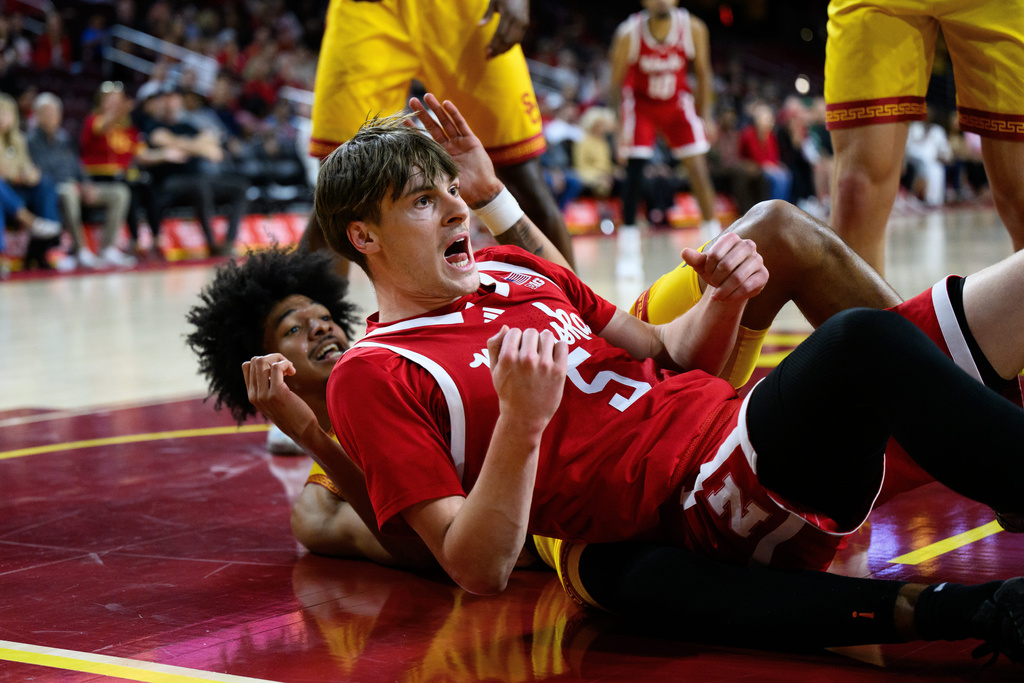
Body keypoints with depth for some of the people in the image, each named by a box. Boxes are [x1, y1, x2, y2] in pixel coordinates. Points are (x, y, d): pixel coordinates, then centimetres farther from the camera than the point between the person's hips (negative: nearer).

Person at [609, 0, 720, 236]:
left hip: (677, 103, 2)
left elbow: (703, 72, -4)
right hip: (640, 103, -1)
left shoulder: (694, 29, -19)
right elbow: (616, 82, -12)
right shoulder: (628, 33, -23)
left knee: (697, 167, -7)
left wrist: (705, 115, -5)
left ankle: (712, 232, 6)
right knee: (635, 170, -11)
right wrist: (622, 125, -17)